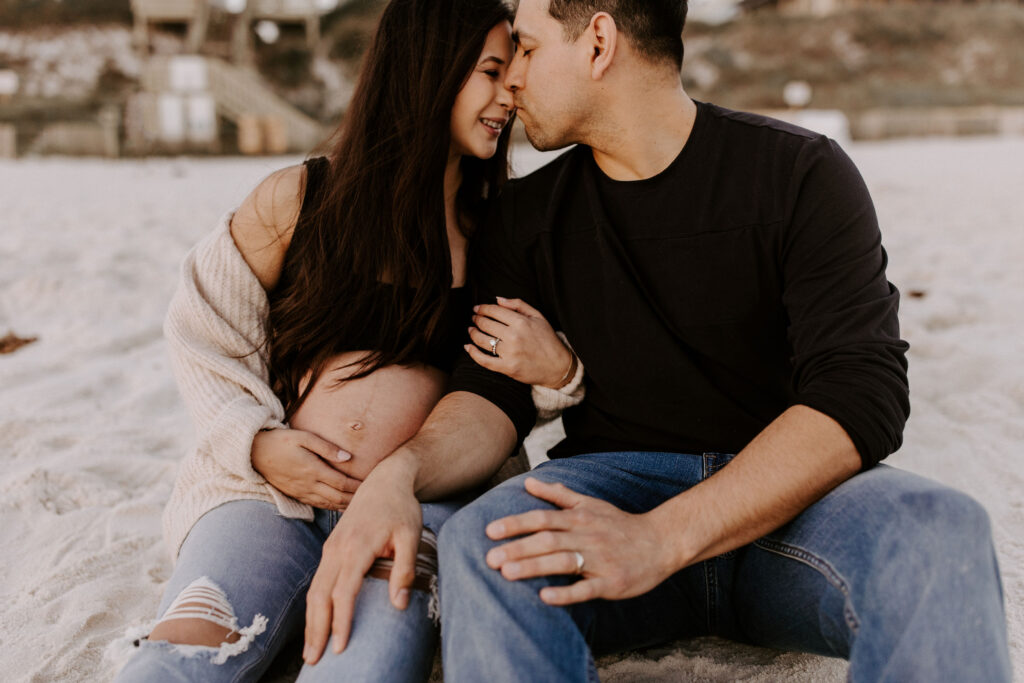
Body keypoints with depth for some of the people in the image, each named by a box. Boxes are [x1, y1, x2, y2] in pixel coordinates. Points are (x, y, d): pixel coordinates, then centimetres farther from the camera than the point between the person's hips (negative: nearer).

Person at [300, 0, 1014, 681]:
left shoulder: (801, 173, -3)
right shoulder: (526, 217, 9)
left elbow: (861, 396, -14)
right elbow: (492, 394, 3)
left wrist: (661, 537, -27)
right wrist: (398, 473, -23)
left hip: (789, 498, -1)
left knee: (942, 528, -33)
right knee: (481, 540, -31)